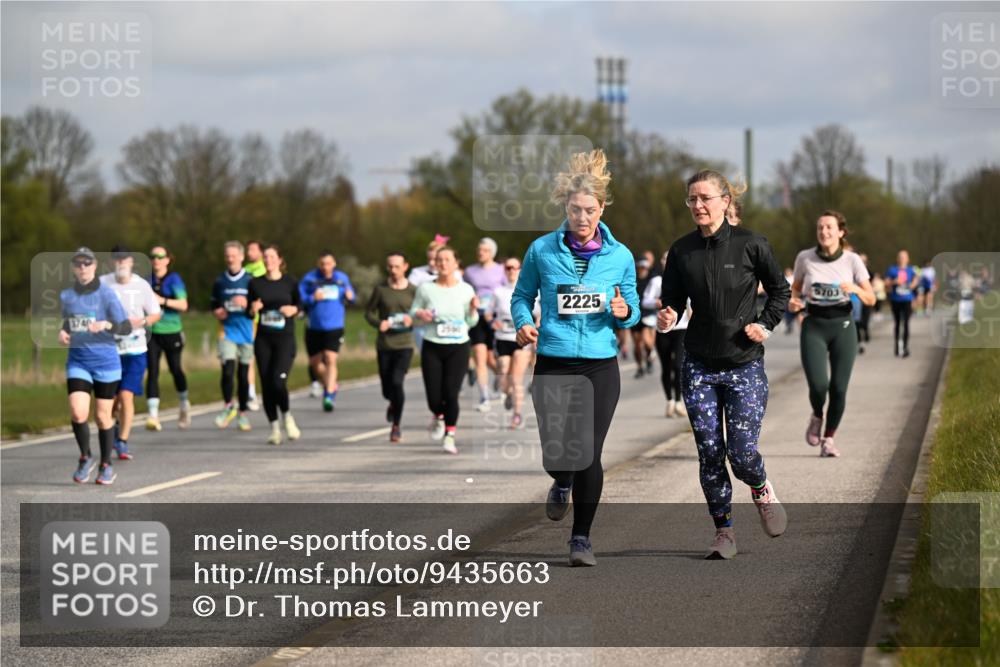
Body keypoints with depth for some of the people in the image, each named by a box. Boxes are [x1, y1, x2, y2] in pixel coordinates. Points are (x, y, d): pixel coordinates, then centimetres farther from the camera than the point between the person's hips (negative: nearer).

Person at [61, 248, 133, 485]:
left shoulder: (106, 294, -8)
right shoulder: (66, 296, 4)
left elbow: (126, 328, -10)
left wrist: (106, 325, -29)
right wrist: (63, 332, 0)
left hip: (105, 362, -2)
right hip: (78, 362, 2)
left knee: (103, 416, 5)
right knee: (78, 413, -15)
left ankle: (106, 466, 22)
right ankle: (85, 457, 9)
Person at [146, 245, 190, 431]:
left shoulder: (174, 279, -3)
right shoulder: (147, 280, 7)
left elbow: (183, 305, -13)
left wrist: (163, 301, -24)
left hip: (171, 332, -2)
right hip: (151, 332, 2)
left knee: (175, 369, 10)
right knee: (152, 372, -10)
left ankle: (184, 404, 37)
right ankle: (153, 415, -15)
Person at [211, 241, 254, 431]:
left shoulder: (251, 281, 0)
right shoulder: (220, 282, 7)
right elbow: (214, 306, 18)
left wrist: (246, 304, -17)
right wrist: (218, 312, -3)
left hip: (247, 332, -1)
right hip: (227, 331, 1)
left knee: (243, 374, 5)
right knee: (228, 370, -17)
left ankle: (242, 412, 18)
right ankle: (228, 406, 1)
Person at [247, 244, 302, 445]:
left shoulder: (289, 283, 2)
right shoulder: (255, 284, 6)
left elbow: (299, 306, 11)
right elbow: (248, 312, 11)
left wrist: (293, 309, -11)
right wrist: (253, 309, -11)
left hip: (285, 338, -3)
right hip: (263, 340, 3)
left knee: (278, 381, -19)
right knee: (266, 385, 1)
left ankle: (288, 417, 5)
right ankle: (274, 428, 10)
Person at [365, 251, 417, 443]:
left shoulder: (413, 291, -1)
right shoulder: (380, 289, 2)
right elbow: (369, 312, 9)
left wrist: (413, 320, -16)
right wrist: (378, 323, -12)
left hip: (404, 345, -2)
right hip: (384, 345, 2)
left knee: (397, 382, -18)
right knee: (387, 388, 6)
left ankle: (396, 426, -2)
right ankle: (393, 404, 45)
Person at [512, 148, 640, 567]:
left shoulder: (620, 256, 3)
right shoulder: (542, 250, 0)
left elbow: (633, 312, 11)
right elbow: (522, 295, 11)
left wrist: (624, 312, -12)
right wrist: (524, 323, -9)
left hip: (601, 365, 0)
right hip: (553, 364, 0)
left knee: (589, 454, -2)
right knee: (556, 453, -4)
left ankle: (581, 537, 12)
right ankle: (562, 484, 34)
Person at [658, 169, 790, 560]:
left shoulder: (749, 245, -7)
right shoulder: (681, 251, 1)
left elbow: (780, 289, 6)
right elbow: (673, 301, 8)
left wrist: (765, 324, -7)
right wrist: (667, 319, -13)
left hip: (744, 365, -3)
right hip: (699, 366, 3)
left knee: (741, 452, -8)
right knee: (709, 453, 0)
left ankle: (763, 493, 26)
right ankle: (724, 531, 13)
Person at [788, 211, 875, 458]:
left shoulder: (852, 260, -4)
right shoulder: (805, 258, -3)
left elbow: (871, 299, 1)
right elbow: (796, 287, 15)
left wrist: (855, 289, -20)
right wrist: (793, 300, -8)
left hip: (842, 326, 0)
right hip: (814, 326, 0)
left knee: (838, 388, -3)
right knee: (818, 384, -16)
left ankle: (828, 439, 18)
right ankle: (816, 417, 19)